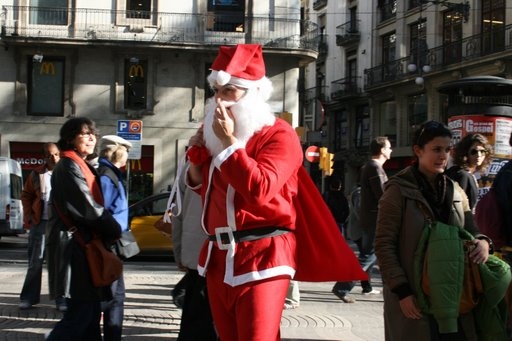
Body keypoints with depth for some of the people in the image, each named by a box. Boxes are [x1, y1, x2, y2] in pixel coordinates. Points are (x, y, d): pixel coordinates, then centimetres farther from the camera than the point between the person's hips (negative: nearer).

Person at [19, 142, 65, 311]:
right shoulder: (36, 174, 5)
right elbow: (26, 195, 13)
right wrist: (28, 215, 3)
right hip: (40, 223, 1)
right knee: (35, 261, 7)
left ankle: (61, 300, 9)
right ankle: (28, 297, 15)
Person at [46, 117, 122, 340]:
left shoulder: (80, 166, 19)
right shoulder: (69, 166, -11)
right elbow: (88, 207, -17)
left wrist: (109, 231, 2)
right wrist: (115, 231, -5)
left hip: (85, 245, 10)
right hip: (78, 246, -10)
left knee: (91, 310, 9)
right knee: (81, 312, -11)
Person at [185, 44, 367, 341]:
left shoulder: (279, 135, -9)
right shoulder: (217, 133, 15)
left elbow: (259, 190, -25)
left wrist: (229, 142, -18)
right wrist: (197, 159, 7)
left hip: (261, 258, -8)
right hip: (219, 258, 8)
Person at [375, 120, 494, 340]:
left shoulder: (455, 191, 12)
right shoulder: (399, 191, -5)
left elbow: (470, 230, 16)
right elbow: (384, 244, -8)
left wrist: (482, 241, -8)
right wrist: (401, 291, -15)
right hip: (413, 296, -5)